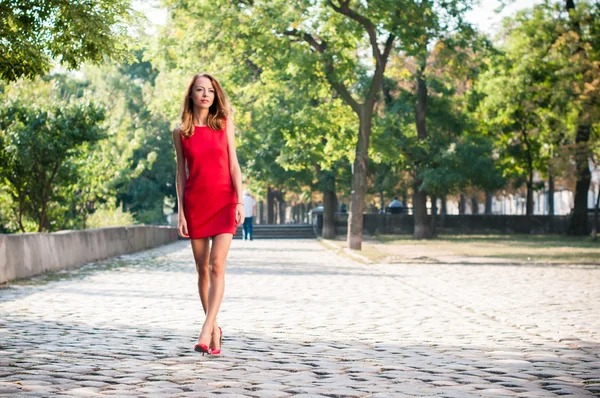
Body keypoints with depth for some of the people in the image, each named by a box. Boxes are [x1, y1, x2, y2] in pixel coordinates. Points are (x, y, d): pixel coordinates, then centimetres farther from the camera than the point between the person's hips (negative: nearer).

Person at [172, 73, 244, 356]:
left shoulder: (224, 124, 5)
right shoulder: (181, 132, 6)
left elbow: (234, 165, 2)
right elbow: (180, 174, 7)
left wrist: (239, 201, -7)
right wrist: (180, 212, 1)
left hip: (224, 201, -1)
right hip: (195, 203, 1)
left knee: (217, 266, -14)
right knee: (202, 269, 5)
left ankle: (205, 332, -18)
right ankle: (215, 329, 18)